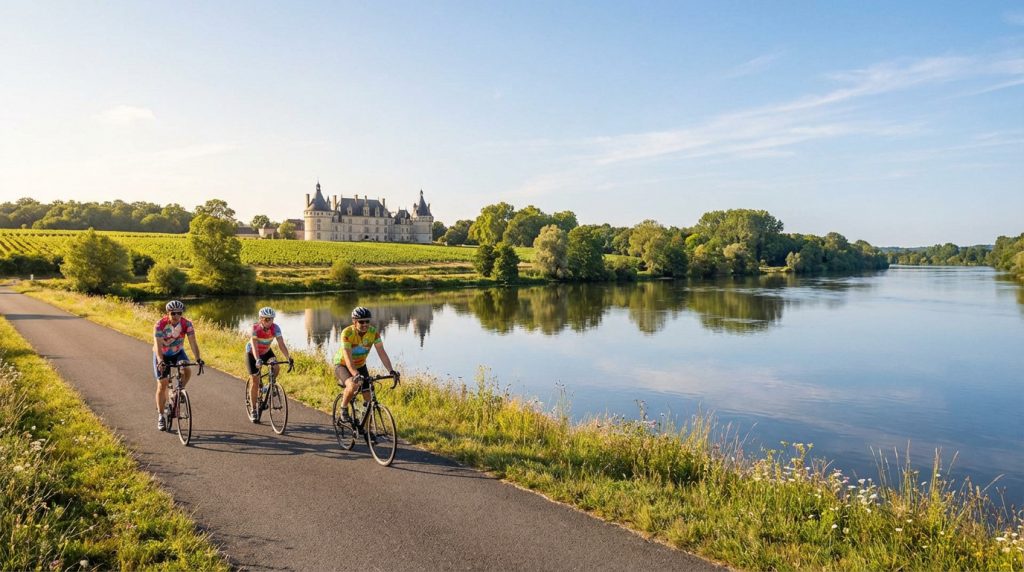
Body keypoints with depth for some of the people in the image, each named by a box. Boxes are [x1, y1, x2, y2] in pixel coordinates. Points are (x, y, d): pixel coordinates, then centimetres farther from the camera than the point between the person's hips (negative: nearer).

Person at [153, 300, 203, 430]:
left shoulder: (187, 324, -22)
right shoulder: (160, 324, -28)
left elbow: (193, 342, -26)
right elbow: (157, 345, -36)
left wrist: (198, 359, -41)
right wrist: (160, 361, -51)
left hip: (178, 352, 2)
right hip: (162, 355, -2)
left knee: (187, 371, -26)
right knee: (162, 385, -2)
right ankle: (161, 416, 12)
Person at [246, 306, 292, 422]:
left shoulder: (275, 328, -24)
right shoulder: (255, 328, -32)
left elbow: (281, 344, -31)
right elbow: (254, 346, -43)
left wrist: (288, 358, -45)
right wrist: (257, 360, -59)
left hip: (266, 351, 3)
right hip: (252, 353, -3)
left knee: (276, 368, -25)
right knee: (255, 381, -5)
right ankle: (253, 410, 8)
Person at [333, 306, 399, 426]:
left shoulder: (373, 332, -18)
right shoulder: (347, 333, -29)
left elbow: (381, 352, -23)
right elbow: (348, 358, -37)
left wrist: (391, 370, -36)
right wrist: (356, 375, -53)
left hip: (360, 366, 4)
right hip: (342, 365, -4)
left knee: (369, 397, -5)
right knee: (353, 385, -35)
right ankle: (344, 409, -7)